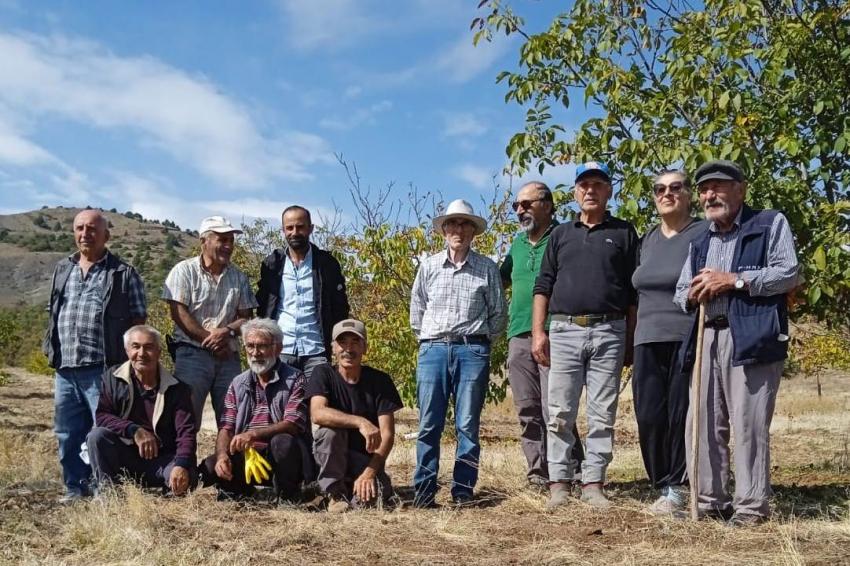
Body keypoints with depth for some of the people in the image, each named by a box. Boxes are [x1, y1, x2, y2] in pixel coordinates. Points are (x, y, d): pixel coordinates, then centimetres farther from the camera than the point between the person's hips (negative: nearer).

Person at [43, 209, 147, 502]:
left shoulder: (124, 274, -1)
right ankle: (75, 487, 24)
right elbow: (54, 314, 21)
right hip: (65, 368, 6)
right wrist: (53, 352, 13)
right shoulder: (62, 270, 16)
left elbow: (138, 321, -1)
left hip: (102, 369, -6)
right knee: (68, 433, 12)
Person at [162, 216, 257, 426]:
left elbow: (246, 318, 10)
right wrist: (211, 341, -9)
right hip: (192, 353, -4)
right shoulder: (184, 271, 0)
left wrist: (228, 331, -12)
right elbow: (178, 314, -8)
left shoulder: (238, 277, 13)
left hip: (229, 356, 4)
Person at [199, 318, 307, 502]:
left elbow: (292, 425, -16)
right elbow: (226, 427, 4)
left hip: (280, 458, -3)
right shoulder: (238, 384, 12)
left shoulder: (294, 380, -3)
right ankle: (242, 492, 10)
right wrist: (222, 455, -17)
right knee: (209, 467, -21)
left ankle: (286, 498, -9)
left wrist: (254, 434, -30)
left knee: (283, 442, -35)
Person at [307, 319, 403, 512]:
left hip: (367, 458, 1)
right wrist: (360, 422, -39)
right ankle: (335, 492, -13)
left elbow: (387, 434, -11)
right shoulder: (323, 374, -6)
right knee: (331, 427, -31)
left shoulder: (380, 381, -5)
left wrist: (370, 471, -26)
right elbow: (317, 413, -25)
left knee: (373, 495, -29)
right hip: (330, 457, 0)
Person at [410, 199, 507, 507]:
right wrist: (430, 341, 10)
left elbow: (498, 314, 11)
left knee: (467, 425, -1)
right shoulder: (429, 266, 10)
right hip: (433, 349, 1)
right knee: (429, 425, -1)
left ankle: (463, 490, 5)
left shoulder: (487, 268, 6)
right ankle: (424, 491, 4)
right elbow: (416, 311, 16)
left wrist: (479, 340, 7)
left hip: (472, 351, -1)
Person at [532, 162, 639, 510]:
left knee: (602, 415, 2)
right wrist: (538, 333, 1)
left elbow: (633, 292, 7)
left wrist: (630, 340, 0)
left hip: (609, 333, -1)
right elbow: (543, 286, 11)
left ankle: (593, 484, 9)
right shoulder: (560, 234, 15)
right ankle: (559, 483, 7)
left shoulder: (624, 233, 10)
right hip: (564, 331, 1)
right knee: (560, 413, 1)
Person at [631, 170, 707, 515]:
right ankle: (665, 486, 13)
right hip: (648, 342, 5)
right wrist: (634, 339, 18)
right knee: (649, 418, 0)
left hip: (689, 340, -5)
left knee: (683, 417, -4)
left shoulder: (704, 233, 0)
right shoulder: (649, 239, 18)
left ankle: (678, 488, 8)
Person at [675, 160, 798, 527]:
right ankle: (710, 502, 13)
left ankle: (752, 506, 0)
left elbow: (789, 273, -6)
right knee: (702, 423, 4)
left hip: (751, 337, -6)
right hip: (707, 339, 7)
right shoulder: (700, 242, 26)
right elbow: (681, 292, 25)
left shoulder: (770, 224, 7)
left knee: (748, 424, -8)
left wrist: (733, 280, -12)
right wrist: (693, 294, 1)